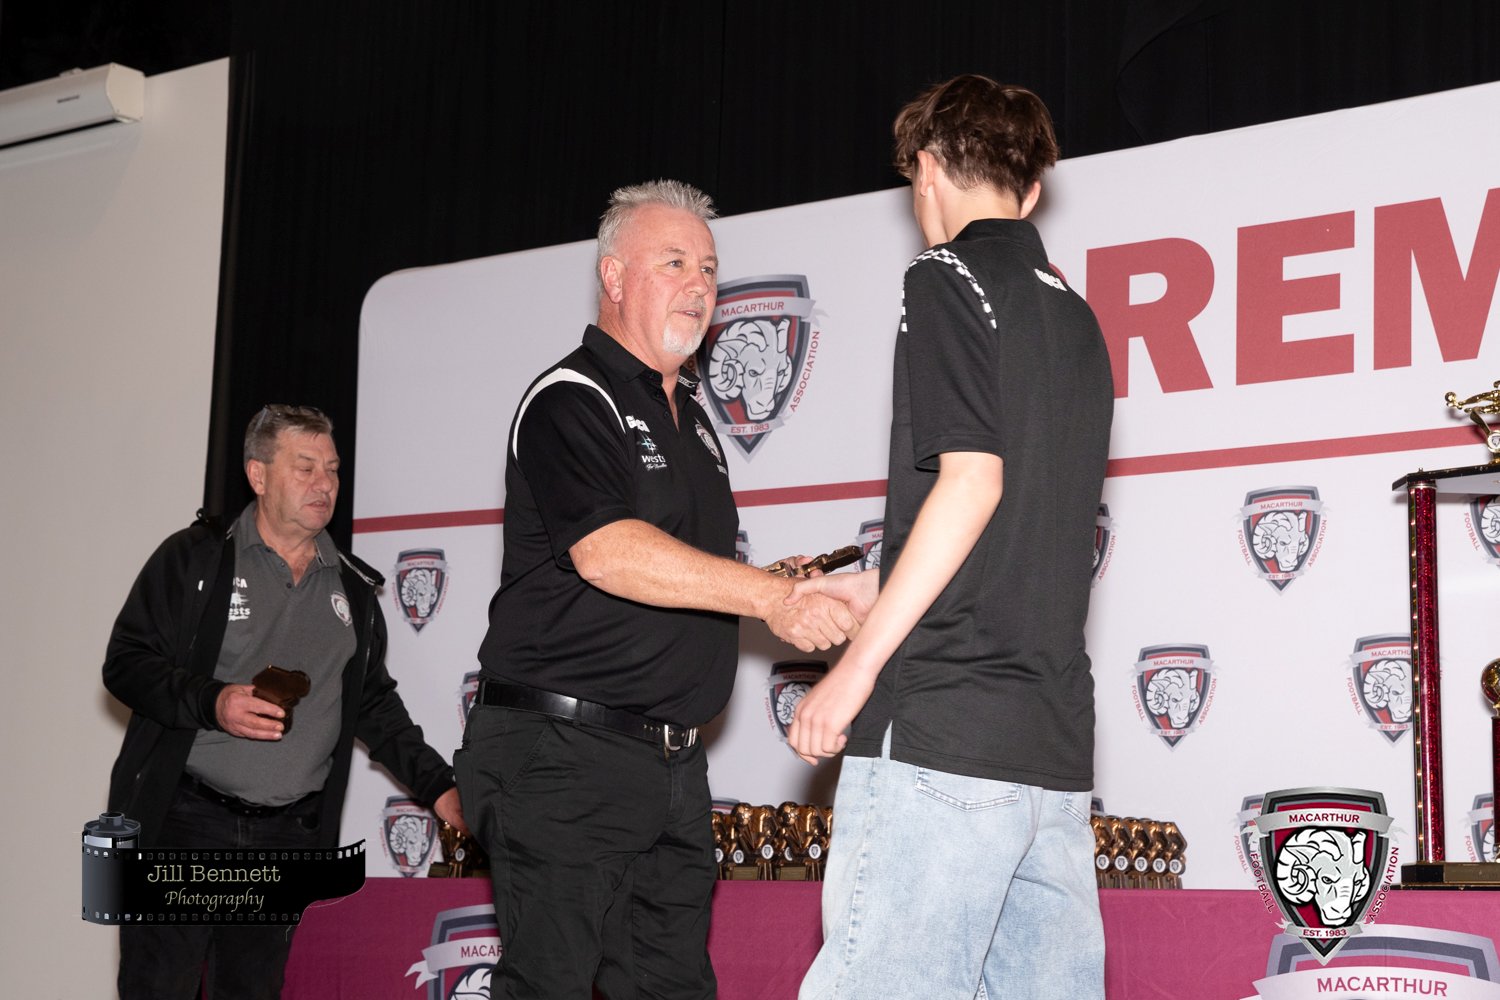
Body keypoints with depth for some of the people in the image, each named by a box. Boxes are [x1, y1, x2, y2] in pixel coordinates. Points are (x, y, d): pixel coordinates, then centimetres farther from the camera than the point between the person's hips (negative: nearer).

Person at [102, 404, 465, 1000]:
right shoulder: (195, 558, 0)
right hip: (185, 818, -4)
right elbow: (126, 663, -3)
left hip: (288, 837, 4)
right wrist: (211, 703, -19)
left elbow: (374, 704, 18)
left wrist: (437, 785, 7)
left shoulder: (353, 590, 14)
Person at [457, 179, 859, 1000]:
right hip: (564, 752, -8)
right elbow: (606, 551, -23)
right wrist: (771, 598, -25)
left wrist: (787, 589, 10)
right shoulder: (571, 400, -8)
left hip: (673, 759, 9)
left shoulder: (690, 417, 20)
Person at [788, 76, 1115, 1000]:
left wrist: (859, 665, -13)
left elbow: (972, 478, -14)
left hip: (942, 724, -8)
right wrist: (880, 593, 33)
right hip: (1056, 743, 8)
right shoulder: (1075, 317, 22)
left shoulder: (951, 278, -1)